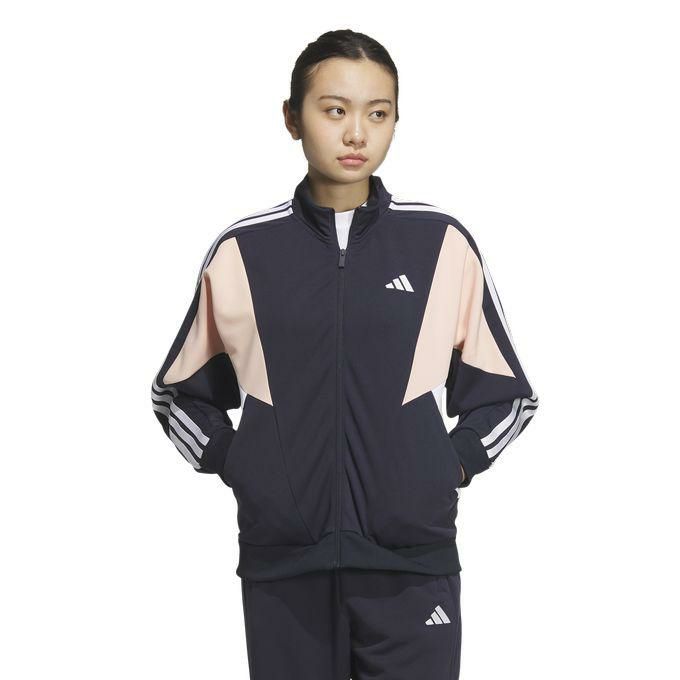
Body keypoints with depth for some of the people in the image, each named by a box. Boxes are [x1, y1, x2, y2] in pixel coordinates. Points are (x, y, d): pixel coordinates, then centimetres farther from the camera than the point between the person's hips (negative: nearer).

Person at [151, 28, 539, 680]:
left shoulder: (442, 243, 2)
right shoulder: (242, 251, 3)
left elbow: (507, 395, 11)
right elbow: (177, 392, 15)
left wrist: (451, 466, -2)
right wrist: (235, 466, 2)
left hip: (413, 561, 0)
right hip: (282, 566, 1)